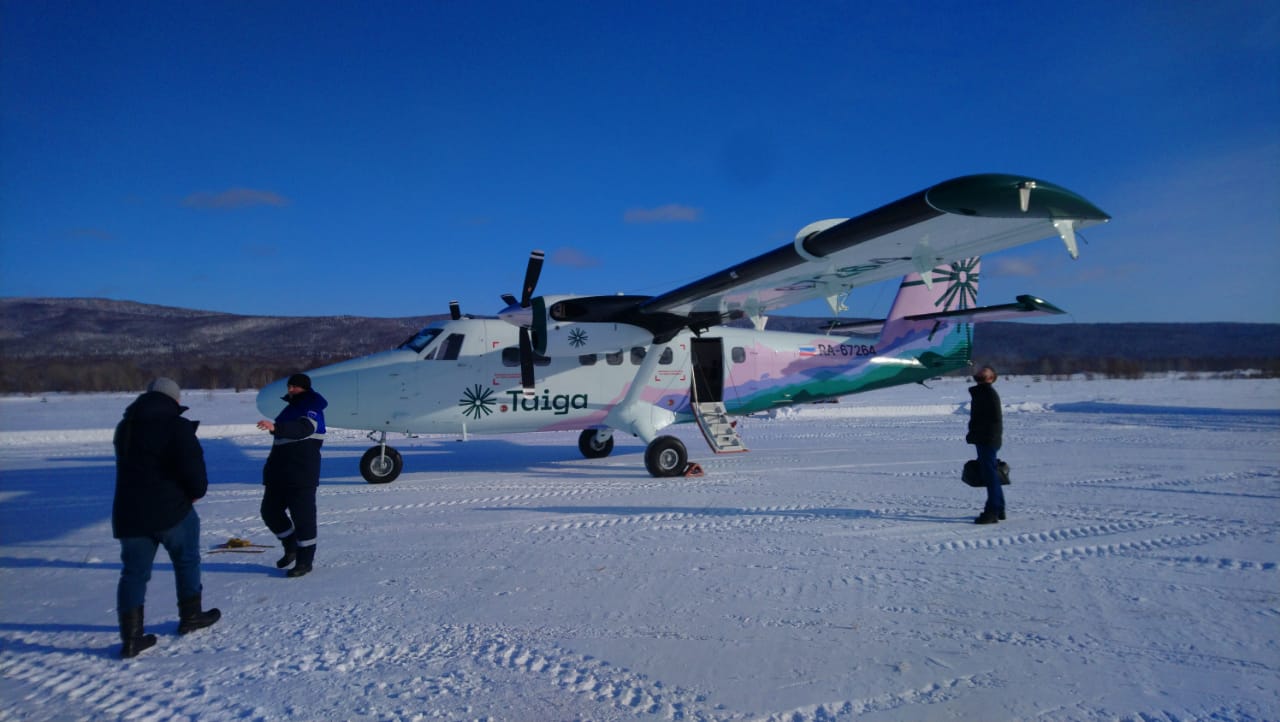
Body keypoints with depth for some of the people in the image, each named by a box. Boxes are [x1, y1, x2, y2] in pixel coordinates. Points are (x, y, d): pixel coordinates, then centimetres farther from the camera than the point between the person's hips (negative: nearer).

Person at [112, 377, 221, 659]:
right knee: (187, 561, 15)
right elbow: (192, 465, -20)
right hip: (170, 509, -5)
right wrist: (197, 491, -2)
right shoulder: (176, 426, -13)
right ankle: (190, 616, 26)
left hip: (129, 513, 6)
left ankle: (131, 638, 7)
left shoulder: (124, 427, 12)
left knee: (134, 572, 10)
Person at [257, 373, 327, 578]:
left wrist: (275, 427, -47)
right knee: (270, 511, 11)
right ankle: (291, 547, 29)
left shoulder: (312, 410, -10)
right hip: (279, 472, 9)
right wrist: (271, 467, 29)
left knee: (302, 515, -4)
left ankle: (305, 561, 6)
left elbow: (303, 428, -33)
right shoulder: (291, 408, 18)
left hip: (302, 474, -9)